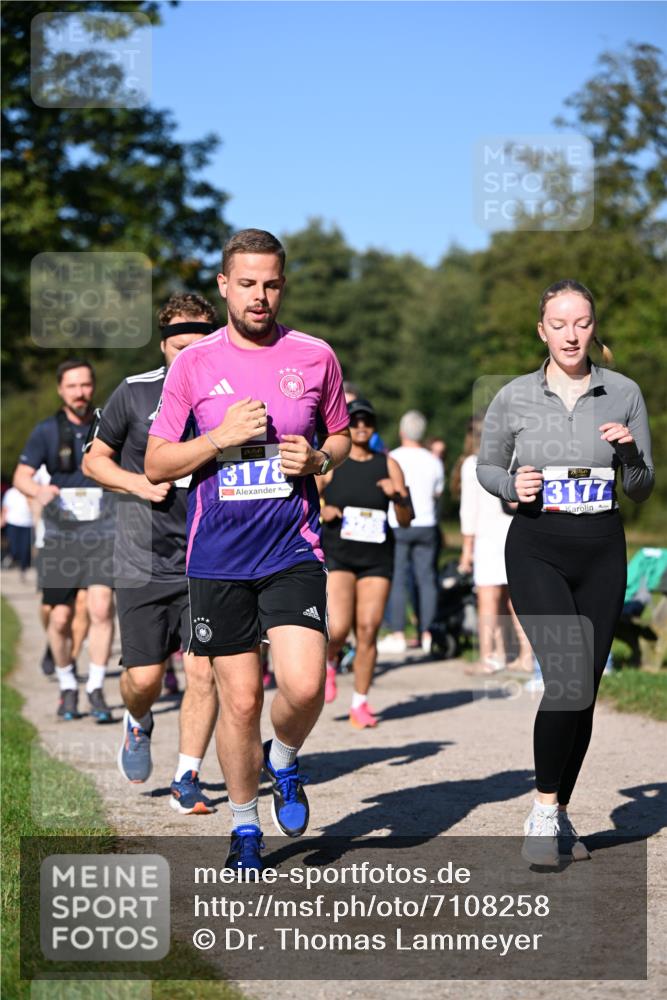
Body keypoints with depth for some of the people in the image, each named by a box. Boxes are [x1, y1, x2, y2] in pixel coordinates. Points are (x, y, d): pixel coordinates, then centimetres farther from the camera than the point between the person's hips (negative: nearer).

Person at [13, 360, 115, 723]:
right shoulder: (46, 431, 1)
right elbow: (21, 476, -5)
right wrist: (38, 491, -26)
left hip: (103, 533, 0)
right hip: (61, 534, 0)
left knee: (101, 608, -18)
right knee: (60, 618, 2)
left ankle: (95, 689, -10)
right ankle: (67, 686, 24)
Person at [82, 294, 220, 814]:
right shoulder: (134, 393, -3)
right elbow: (94, 460, 8)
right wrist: (137, 483, -9)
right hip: (144, 561, 0)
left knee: (203, 670, -8)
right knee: (144, 678, -1)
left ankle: (187, 779, 8)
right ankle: (138, 723, 35)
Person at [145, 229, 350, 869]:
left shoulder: (315, 357, 4)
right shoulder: (194, 364, 1)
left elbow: (340, 439, 17)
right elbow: (155, 464, 3)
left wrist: (317, 460, -5)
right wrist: (221, 437, -12)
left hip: (294, 550, 0)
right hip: (218, 557, 0)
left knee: (304, 685, -15)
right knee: (239, 699, 3)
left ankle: (282, 762, 19)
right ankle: (244, 827, 22)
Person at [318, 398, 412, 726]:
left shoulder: (388, 465, 8)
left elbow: (407, 520, 7)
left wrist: (397, 496, -13)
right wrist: (321, 511, -14)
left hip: (377, 559, 2)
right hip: (336, 555, -2)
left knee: (368, 630, -1)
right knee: (338, 628, -15)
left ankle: (360, 703, 11)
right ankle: (327, 664, 19)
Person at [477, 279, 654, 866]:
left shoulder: (624, 394, 4)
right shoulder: (515, 398, 0)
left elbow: (642, 490, 9)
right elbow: (486, 467, 14)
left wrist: (629, 453, -12)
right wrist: (513, 485, -7)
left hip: (602, 552, 3)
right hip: (537, 551, -3)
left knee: (585, 689, 5)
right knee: (568, 679, -19)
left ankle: (560, 814, 20)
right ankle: (543, 812, -5)